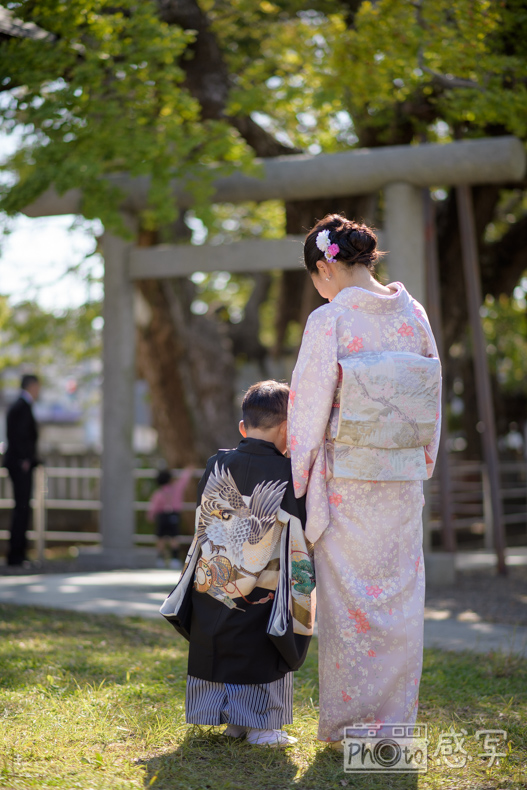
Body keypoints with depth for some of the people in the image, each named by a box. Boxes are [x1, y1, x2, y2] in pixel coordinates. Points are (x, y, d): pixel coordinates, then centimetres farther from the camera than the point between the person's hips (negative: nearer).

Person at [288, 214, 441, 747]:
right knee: (400, 593, 10)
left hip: (346, 478, -4)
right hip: (403, 477, 4)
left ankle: (350, 723, 12)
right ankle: (393, 720, 18)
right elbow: (432, 400, 8)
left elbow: (309, 407, -9)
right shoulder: (413, 314, 4)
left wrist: (299, 482, 1)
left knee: (348, 597, 5)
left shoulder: (328, 321, -11)